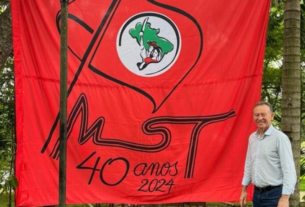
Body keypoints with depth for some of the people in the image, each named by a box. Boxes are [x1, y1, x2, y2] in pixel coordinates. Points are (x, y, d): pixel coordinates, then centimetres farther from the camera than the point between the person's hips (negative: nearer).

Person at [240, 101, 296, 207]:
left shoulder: (280, 137, -12)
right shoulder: (252, 137, 8)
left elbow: (289, 169, -16)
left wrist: (285, 197, -20)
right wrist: (244, 189, 15)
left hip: (274, 194, -6)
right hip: (257, 193, 6)